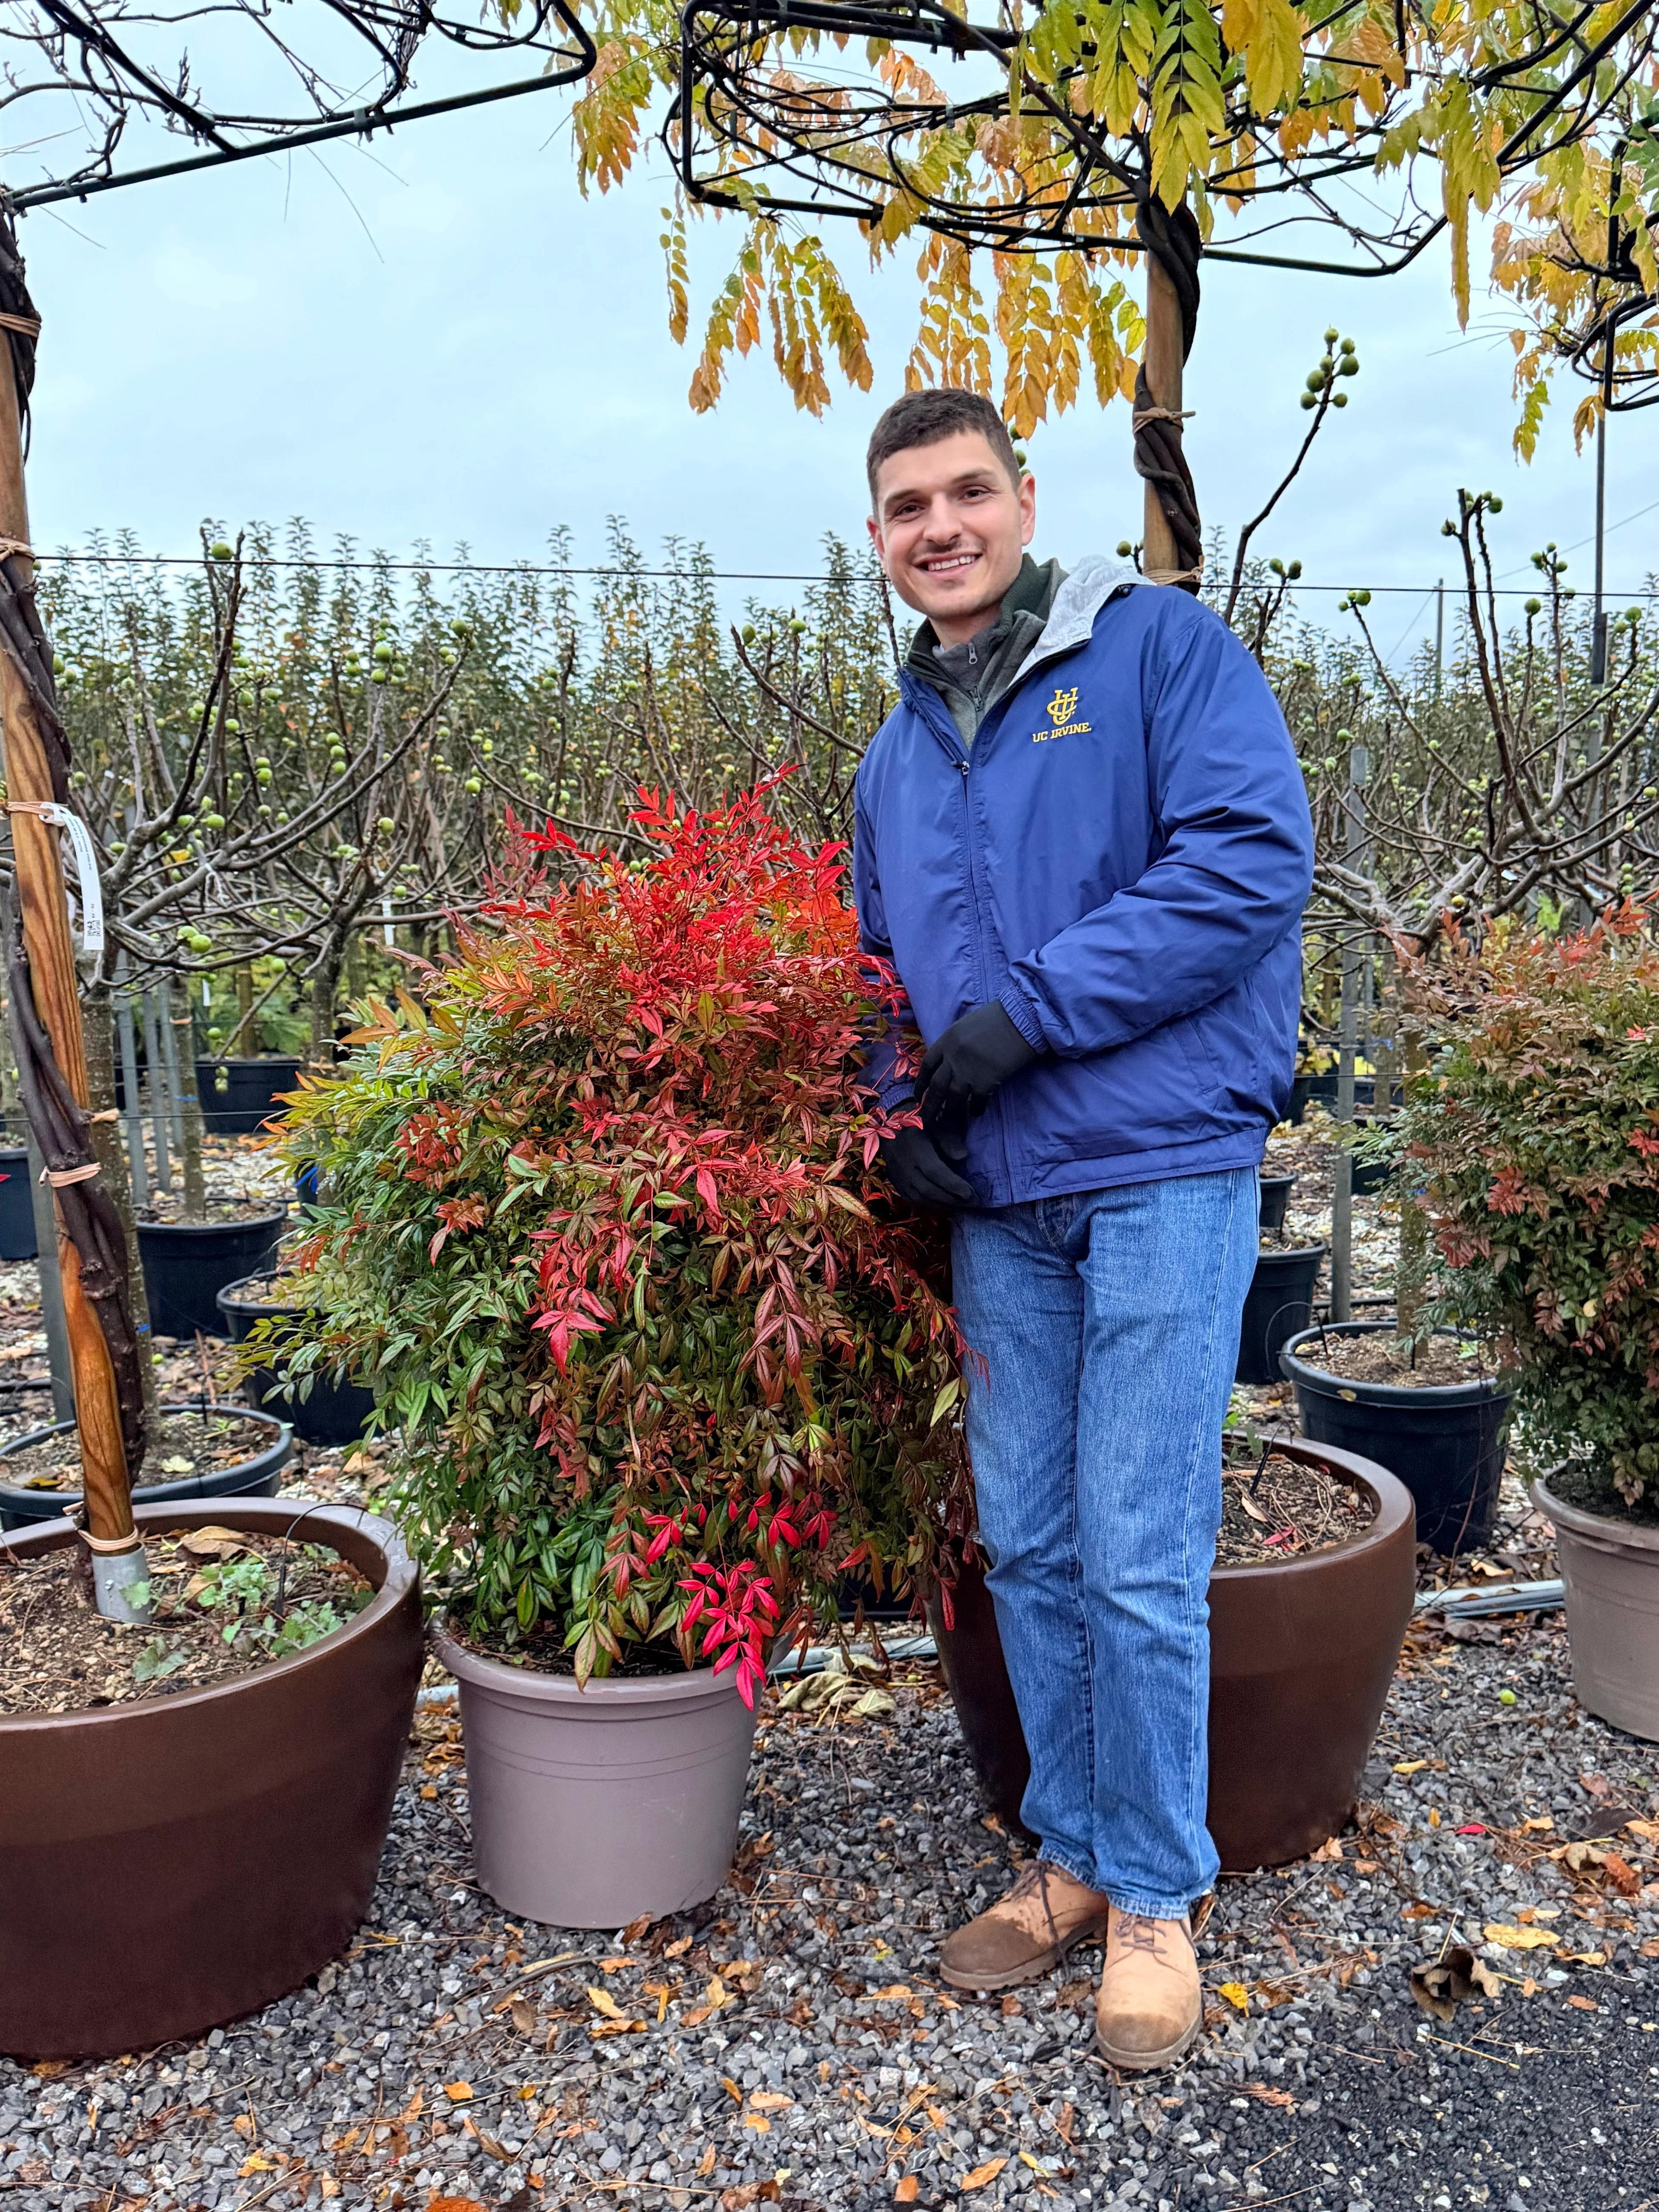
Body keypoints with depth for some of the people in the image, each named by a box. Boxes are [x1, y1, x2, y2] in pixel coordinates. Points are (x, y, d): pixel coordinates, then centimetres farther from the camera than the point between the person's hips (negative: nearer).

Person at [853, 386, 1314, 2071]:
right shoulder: (894, 757, 17)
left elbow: (1252, 852, -15)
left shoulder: (1153, 645, -2)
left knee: (1138, 1560, -2)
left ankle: (1155, 1895, 20)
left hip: (1162, 1171, -6)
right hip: (999, 1201, 6)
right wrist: (903, 1098, 2)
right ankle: (1071, 1853, 31)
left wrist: (1028, 1011, -17)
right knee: (1028, 1549, 12)